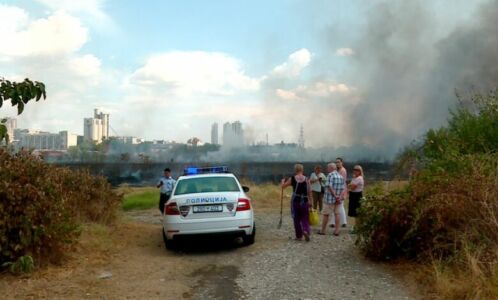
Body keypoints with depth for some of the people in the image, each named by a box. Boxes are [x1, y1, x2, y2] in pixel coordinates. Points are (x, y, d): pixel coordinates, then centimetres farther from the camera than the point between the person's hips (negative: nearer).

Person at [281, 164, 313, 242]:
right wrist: (310, 201, 4)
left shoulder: (292, 179, -4)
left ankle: (299, 236, 16)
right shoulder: (306, 179, -3)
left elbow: (283, 186, 7)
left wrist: (283, 181, 27)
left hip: (295, 201, 0)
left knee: (296, 219, 11)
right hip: (304, 201, 0)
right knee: (305, 218, 8)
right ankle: (305, 230, -17)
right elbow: (309, 192, -4)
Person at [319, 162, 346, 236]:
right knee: (337, 214, 9)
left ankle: (323, 230, 10)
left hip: (330, 199, -6)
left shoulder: (330, 175, -11)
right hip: (338, 199, 6)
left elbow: (330, 187, -19)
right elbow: (344, 188, 4)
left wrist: (335, 196, -16)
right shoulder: (341, 176, 10)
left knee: (326, 214, 3)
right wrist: (341, 196, -6)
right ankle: (337, 230, 9)